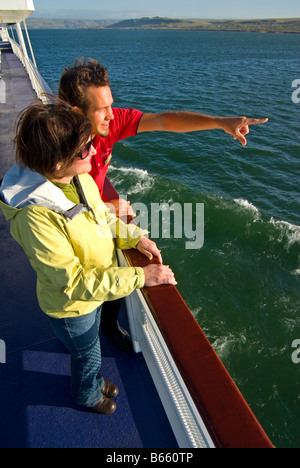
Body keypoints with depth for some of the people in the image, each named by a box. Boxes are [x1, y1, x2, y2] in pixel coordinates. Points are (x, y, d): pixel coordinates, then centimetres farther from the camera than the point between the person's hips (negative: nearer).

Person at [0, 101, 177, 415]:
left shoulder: (79, 176, -15)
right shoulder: (34, 216, -38)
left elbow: (102, 216, 5)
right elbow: (74, 283, -33)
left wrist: (135, 237, -9)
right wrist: (140, 277, -32)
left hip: (95, 289, 6)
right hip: (71, 307, -6)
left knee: (90, 346, 34)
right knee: (87, 356, 24)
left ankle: (93, 380, 67)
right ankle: (87, 395, 60)